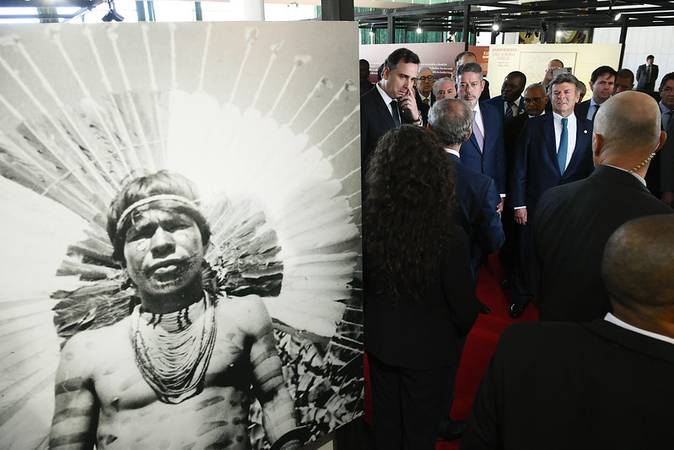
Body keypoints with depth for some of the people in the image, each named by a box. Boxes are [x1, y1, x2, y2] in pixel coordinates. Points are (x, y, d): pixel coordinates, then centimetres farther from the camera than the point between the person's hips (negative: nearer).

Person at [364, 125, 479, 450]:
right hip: (429, 348, -2)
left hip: (378, 341, 3)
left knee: (385, 419, 27)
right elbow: (463, 307, -16)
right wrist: (459, 332, 5)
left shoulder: (365, 219, -23)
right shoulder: (448, 237, -30)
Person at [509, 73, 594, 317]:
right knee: (529, 253, 9)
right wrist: (518, 204, -7)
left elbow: (593, 170, 5)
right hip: (536, 204, -1)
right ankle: (521, 297, 31)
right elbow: (520, 168, -4)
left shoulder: (589, 129, 2)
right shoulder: (534, 125, -3)